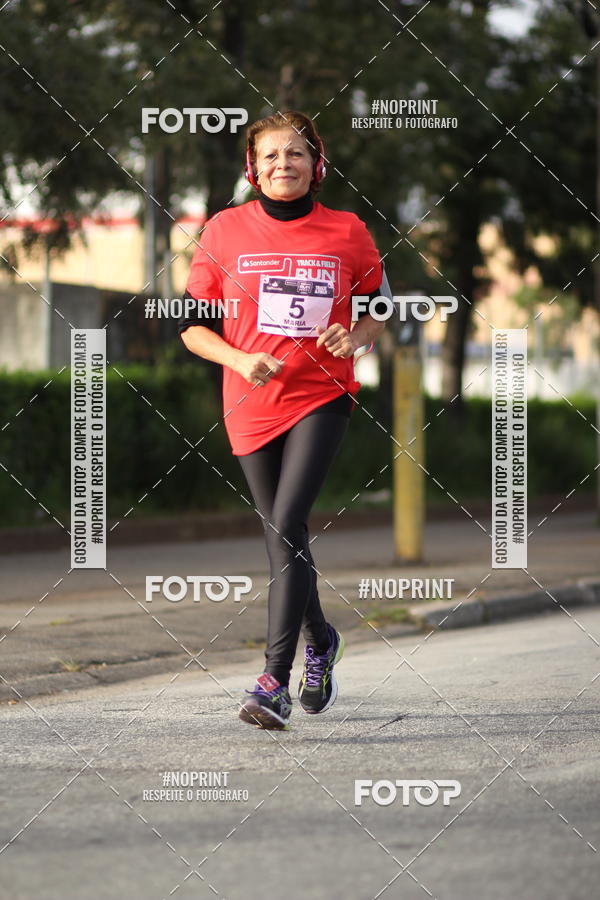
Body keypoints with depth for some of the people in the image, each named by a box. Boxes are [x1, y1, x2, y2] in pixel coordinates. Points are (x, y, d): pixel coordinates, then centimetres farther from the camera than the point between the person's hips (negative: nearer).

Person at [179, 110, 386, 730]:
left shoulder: (347, 233, 0)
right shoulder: (226, 231, 0)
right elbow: (191, 325, 5)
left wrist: (357, 336, -8)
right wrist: (239, 360, -12)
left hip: (322, 396, -2)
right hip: (252, 403, 2)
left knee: (287, 524, -18)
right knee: (281, 535, 12)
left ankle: (275, 680, -19)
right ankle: (320, 640, 39)